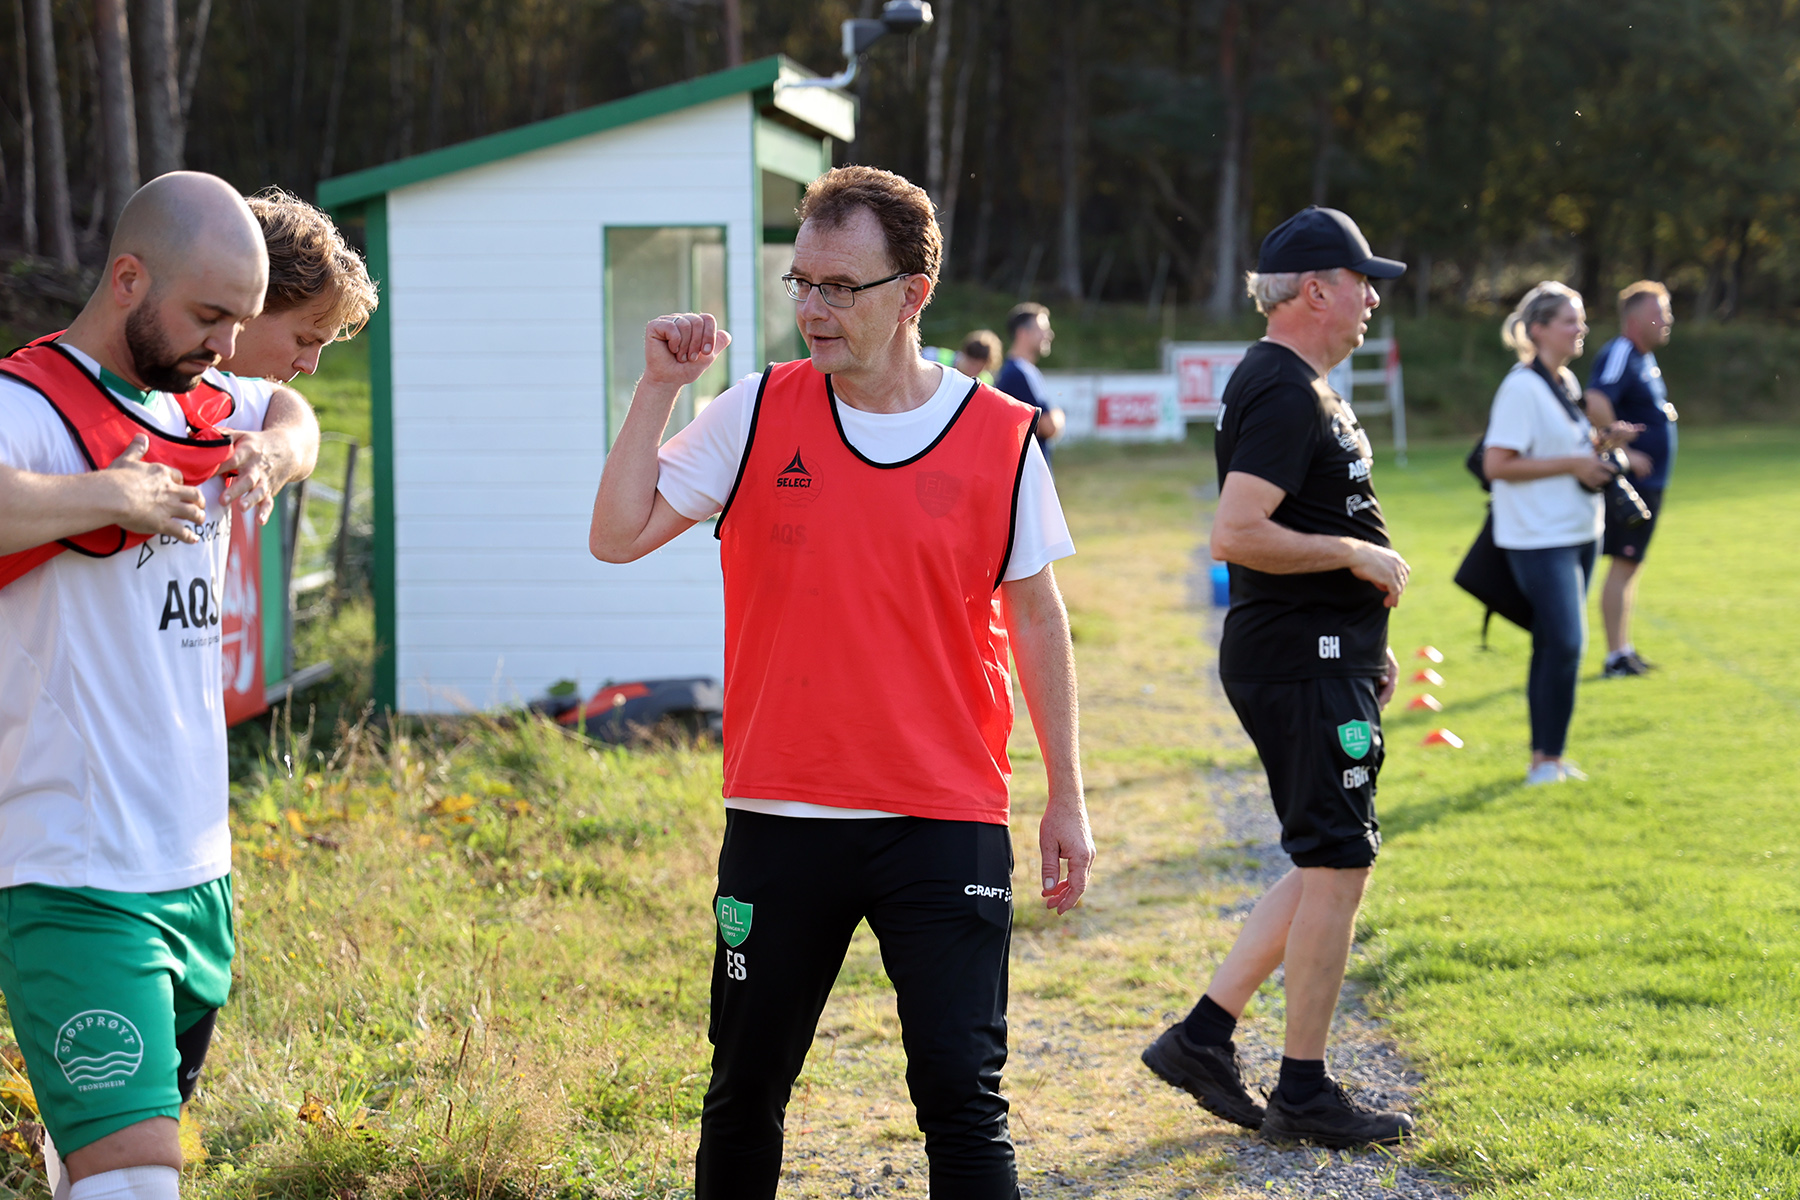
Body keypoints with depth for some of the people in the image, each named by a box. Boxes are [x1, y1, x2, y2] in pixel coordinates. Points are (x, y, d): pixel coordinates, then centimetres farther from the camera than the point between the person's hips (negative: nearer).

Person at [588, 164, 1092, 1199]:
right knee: (746, 1093, 12)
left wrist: (1068, 797, 8)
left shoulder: (1001, 439, -2)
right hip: (779, 818, 2)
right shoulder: (758, 412, 2)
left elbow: (1039, 616, 7)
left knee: (962, 1097, -3)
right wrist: (660, 387, -8)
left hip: (945, 824, -2)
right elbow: (617, 535, 1)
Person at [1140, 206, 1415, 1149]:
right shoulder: (1285, 392, -16)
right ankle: (1302, 1094, 4)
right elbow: (1236, 534, -26)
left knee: (1328, 864, 14)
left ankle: (1202, 1037, 16)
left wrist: (1362, 640, 22)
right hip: (1303, 662, -11)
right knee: (1337, 865, -4)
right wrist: (1359, 555, -18)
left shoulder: (1296, 386, 18)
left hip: (1315, 660, 11)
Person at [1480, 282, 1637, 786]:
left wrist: (1601, 442, 5)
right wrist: (1572, 464, -19)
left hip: (1578, 533, 9)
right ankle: (1547, 760, -4)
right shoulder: (1522, 388, -15)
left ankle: (1544, 758, 17)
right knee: (1564, 643, -13)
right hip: (1539, 538, -9)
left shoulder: (1565, 383, 13)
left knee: (1553, 645, 11)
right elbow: (1497, 464, -20)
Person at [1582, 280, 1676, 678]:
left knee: (1630, 566, 15)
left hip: (1649, 481, 10)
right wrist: (1622, 452, -27)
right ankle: (1616, 657, -4)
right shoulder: (1620, 355, -17)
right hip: (1631, 481, -10)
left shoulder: (1643, 358, 16)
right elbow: (1596, 403, -33)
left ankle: (1625, 650, 22)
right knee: (1623, 565, -7)